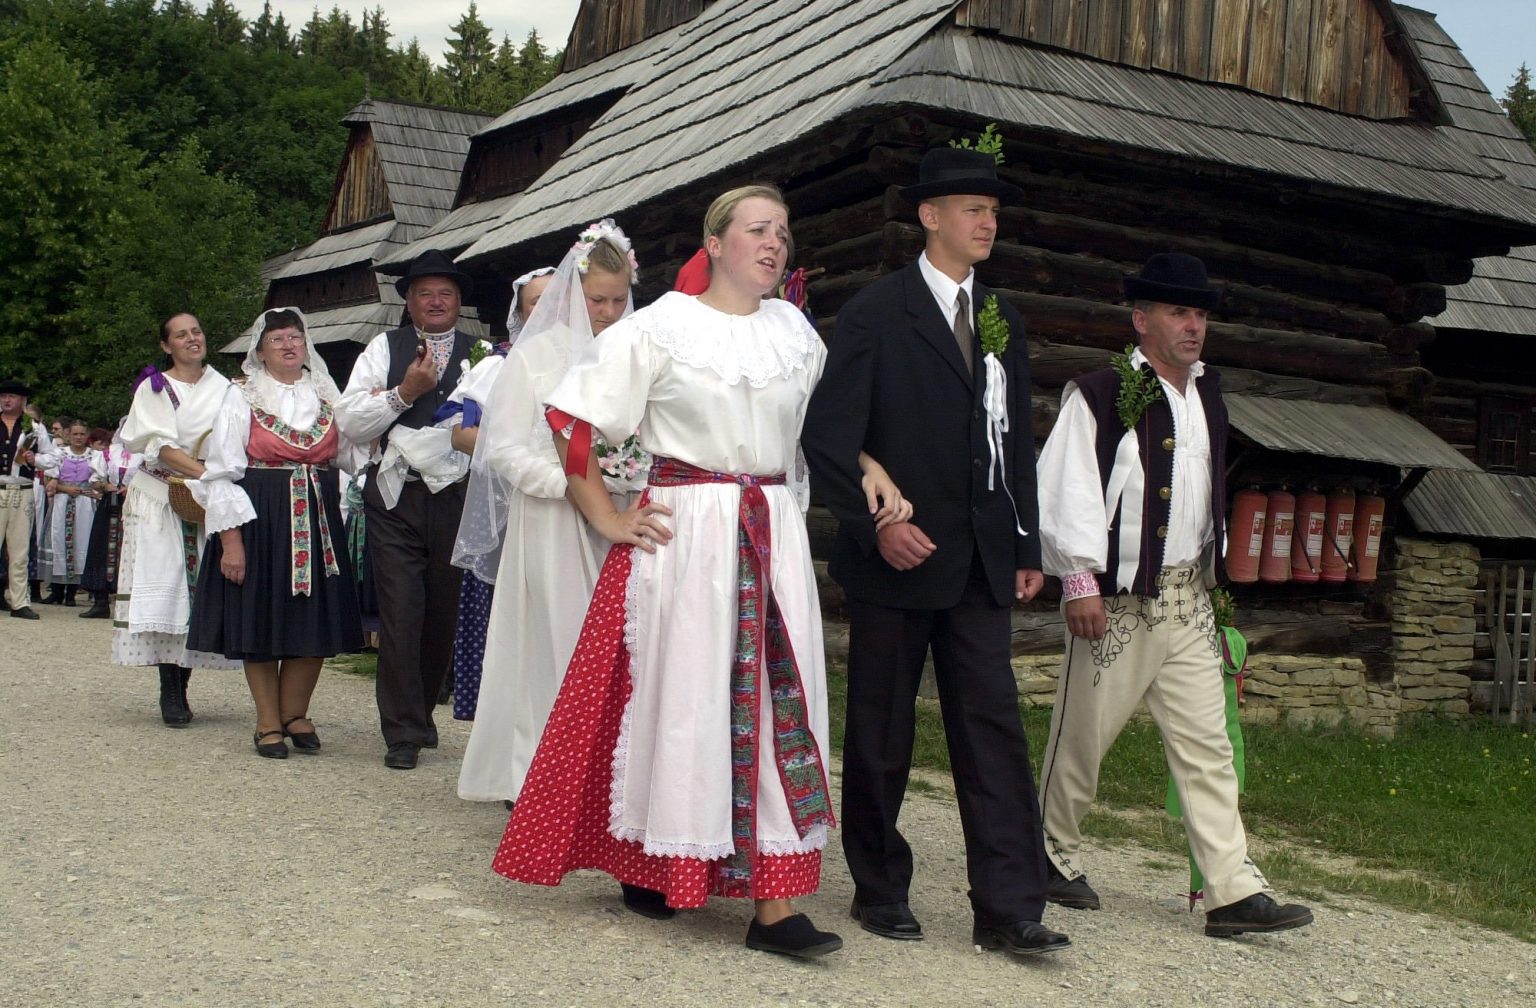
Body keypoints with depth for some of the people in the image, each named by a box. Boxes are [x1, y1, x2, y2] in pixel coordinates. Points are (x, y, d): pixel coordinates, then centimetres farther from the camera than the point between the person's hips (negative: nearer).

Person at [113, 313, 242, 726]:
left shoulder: (223, 387, 11)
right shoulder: (154, 389, 3)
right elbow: (159, 445, -9)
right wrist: (203, 471, -22)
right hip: (162, 501, -2)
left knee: (201, 590, -2)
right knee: (166, 585, -8)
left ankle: (181, 687, 6)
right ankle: (170, 692, -6)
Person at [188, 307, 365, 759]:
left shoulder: (328, 396, 12)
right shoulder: (242, 397, 1)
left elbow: (350, 460, 13)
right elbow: (222, 473, -4)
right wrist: (231, 539, -10)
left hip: (318, 521, 3)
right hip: (259, 520, -3)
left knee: (315, 622, 3)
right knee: (261, 622, 2)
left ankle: (295, 714, 19)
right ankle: (268, 723, 14)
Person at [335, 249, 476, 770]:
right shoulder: (384, 349, 10)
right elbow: (350, 422, 2)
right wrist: (404, 392, -9)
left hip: (456, 494, 1)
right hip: (395, 498, 0)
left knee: (444, 611, 7)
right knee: (400, 613, -4)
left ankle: (419, 714, 25)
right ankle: (404, 733, 3)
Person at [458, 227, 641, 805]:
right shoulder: (535, 355, 2)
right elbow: (505, 449, -1)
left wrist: (637, 478, -7)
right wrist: (571, 482, -12)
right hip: (550, 525, -2)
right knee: (553, 644, -1)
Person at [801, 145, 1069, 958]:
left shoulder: (1001, 322, 14)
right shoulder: (876, 313, -5)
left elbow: (1016, 443, 17)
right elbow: (827, 437, -10)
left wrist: (1026, 545, 12)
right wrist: (875, 524, -17)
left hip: (979, 562, 5)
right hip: (897, 556, -5)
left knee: (993, 728, 0)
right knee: (880, 736, 6)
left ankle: (1009, 909, 3)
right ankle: (879, 890, 22)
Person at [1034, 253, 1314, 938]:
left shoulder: (1206, 396, 13)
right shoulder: (1100, 396, -9)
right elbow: (1067, 491, -12)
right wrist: (1081, 581, -16)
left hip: (1188, 600, 6)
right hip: (1117, 600, -6)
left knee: (1207, 746, 3)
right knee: (1082, 738, 5)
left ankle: (1234, 892, 4)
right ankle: (1056, 860, 25)